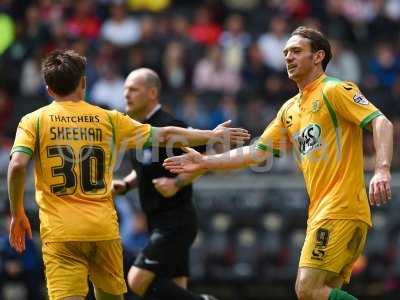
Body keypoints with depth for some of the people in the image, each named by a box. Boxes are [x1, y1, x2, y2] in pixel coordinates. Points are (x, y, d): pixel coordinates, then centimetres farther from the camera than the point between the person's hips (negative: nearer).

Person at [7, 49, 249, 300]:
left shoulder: (34, 121, 2)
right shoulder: (108, 119, 7)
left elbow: (17, 166, -12)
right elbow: (165, 136, 11)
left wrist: (17, 214, 0)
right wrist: (213, 135, 23)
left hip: (59, 230, -2)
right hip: (104, 228, 2)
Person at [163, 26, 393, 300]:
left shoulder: (335, 90, -5)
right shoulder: (290, 109, 20)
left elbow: (381, 123, -15)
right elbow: (258, 153, 25)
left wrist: (382, 170, -30)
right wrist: (204, 162, 22)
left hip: (341, 210, -8)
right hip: (320, 213, 8)